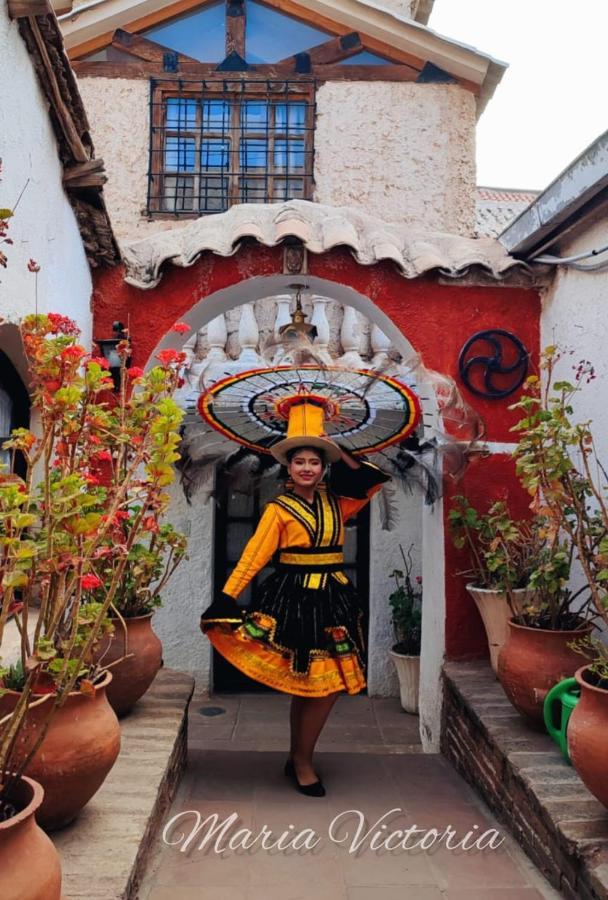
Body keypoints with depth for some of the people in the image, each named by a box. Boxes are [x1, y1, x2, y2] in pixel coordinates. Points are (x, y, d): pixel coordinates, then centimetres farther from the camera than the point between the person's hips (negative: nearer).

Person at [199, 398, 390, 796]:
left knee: (325, 685, 7)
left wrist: (342, 452, 7)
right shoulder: (279, 508, -4)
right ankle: (302, 761, 20)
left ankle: (299, 759, 26)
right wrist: (226, 600, -16)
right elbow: (253, 556, -9)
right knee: (310, 685, -1)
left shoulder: (334, 502, 10)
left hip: (333, 598, 5)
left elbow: (368, 481, 15)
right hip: (294, 599, -5)